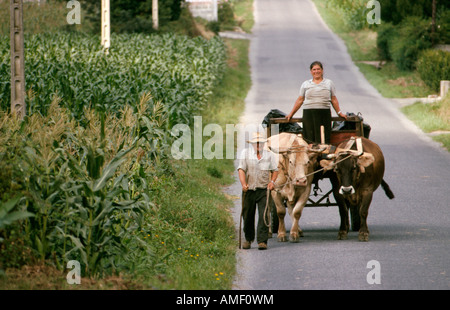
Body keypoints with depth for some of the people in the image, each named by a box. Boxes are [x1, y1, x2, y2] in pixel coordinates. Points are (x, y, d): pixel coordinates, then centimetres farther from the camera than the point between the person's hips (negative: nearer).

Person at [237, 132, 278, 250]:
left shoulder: (269, 155, 7)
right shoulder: (245, 153, 4)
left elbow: (275, 170, 15)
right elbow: (241, 169, -4)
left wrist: (272, 181, -4)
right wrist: (243, 184, -18)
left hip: (264, 190, 0)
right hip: (249, 189, 0)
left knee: (264, 216, -11)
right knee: (248, 216, 7)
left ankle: (262, 241, -9)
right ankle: (248, 239, 28)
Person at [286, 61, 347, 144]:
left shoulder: (329, 83, 13)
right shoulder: (305, 84, 14)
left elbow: (334, 100, 16)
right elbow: (300, 100, 16)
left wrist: (339, 113, 12)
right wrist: (291, 114, 14)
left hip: (324, 113, 0)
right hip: (308, 113, 0)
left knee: (324, 140, -7)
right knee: (310, 139, -9)